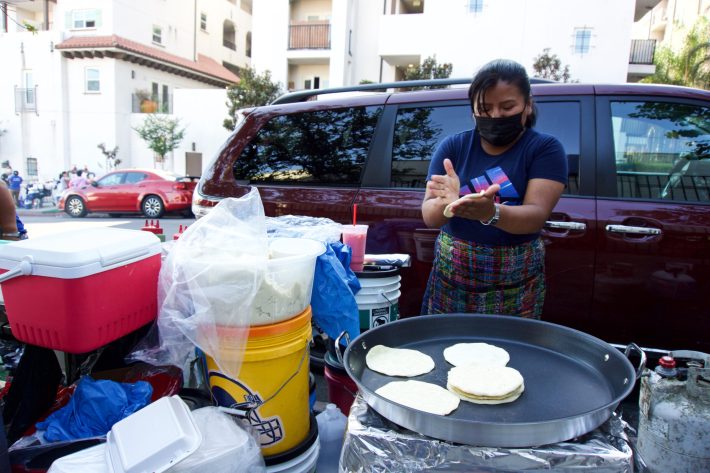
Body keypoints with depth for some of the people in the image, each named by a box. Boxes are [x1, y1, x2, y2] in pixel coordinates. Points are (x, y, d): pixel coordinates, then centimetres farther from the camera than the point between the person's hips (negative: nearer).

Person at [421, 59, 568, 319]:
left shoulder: (545, 148, -4)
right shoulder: (452, 146, 0)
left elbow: (537, 215, -19)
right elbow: (429, 216, -9)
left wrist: (490, 213, -39)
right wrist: (446, 204, -32)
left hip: (516, 283, -1)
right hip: (451, 276, 2)